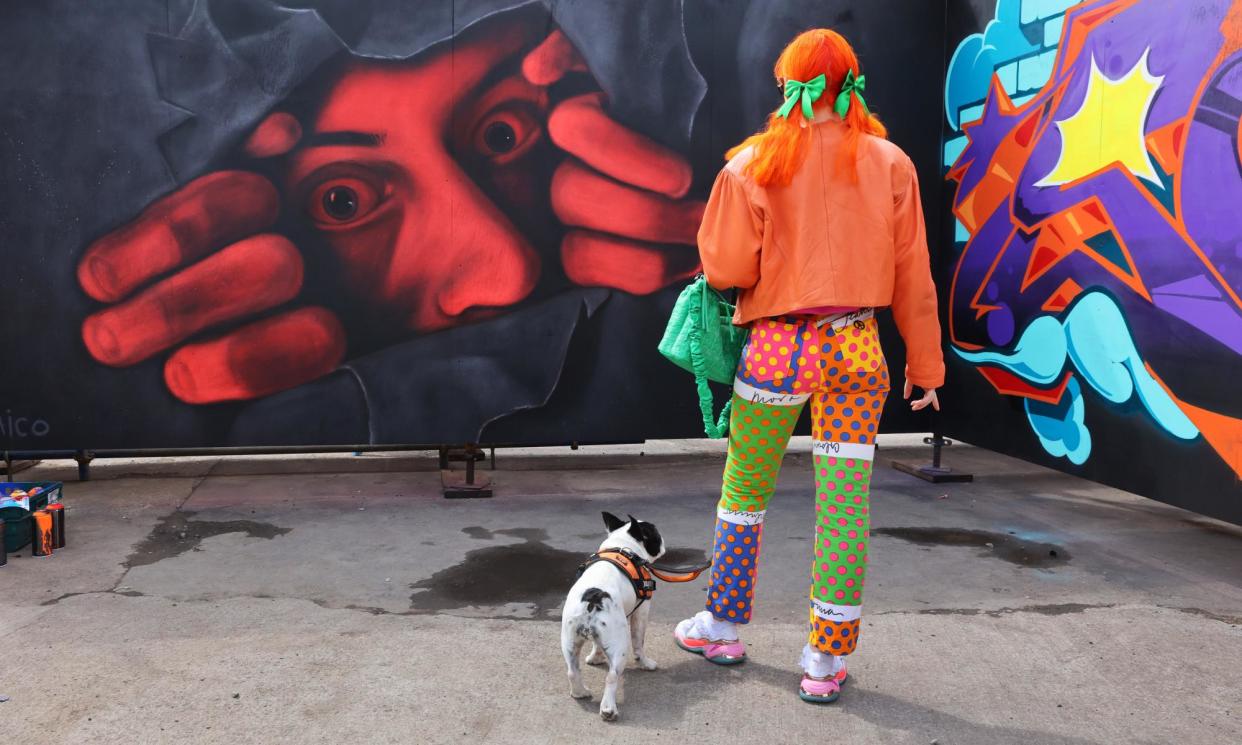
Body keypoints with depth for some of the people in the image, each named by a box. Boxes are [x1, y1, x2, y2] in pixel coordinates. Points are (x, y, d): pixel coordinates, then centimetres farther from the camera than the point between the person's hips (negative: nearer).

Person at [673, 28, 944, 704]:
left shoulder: (755, 164, -7)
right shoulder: (890, 164, 1)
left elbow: (726, 268, -10)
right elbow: (912, 277, 2)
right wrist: (924, 365, 10)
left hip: (779, 347, -2)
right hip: (858, 347, 2)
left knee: (744, 491, 16)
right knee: (846, 505, 7)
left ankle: (722, 629, 31)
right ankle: (828, 662, 16)